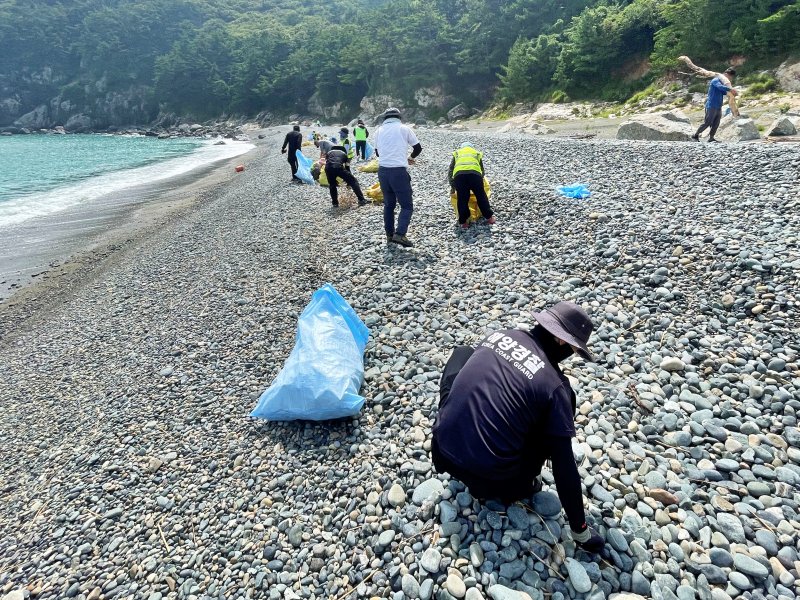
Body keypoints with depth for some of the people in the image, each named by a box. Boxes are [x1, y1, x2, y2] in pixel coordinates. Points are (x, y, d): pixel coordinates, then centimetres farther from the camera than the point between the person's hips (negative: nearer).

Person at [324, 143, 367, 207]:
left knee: (332, 185, 26)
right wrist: (348, 182, 40)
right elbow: (347, 167, 33)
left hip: (328, 168, 2)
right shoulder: (344, 153, 32)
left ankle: (335, 202, 25)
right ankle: (361, 200, 0)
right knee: (353, 181, 9)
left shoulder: (329, 152, 36)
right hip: (339, 167, -2)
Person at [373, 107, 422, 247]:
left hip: (383, 171, 5)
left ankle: (389, 235, 22)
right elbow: (418, 148, 9)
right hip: (399, 171, -5)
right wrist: (410, 157, 30)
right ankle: (400, 234, -15)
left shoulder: (379, 130, 12)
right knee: (407, 206, 2)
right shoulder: (404, 128, 2)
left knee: (389, 204, 19)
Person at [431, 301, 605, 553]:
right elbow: (564, 466, -5)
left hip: (442, 454, 5)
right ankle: (520, 486, 18)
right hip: (491, 476, -4)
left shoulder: (498, 334, 4)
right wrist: (580, 530, 7)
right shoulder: (553, 384, -10)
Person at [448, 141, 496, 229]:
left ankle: (463, 222, 18)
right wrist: (479, 182, 49)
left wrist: (452, 186, 37)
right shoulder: (477, 153, 36)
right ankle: (489, 217, 28)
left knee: (462, 199, 13)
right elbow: (482, 171, 36)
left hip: (459, 174, 0)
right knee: (481, 196, 17)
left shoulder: (457, 153, 34)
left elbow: (450, 172, 29)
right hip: (475, 173, 0)